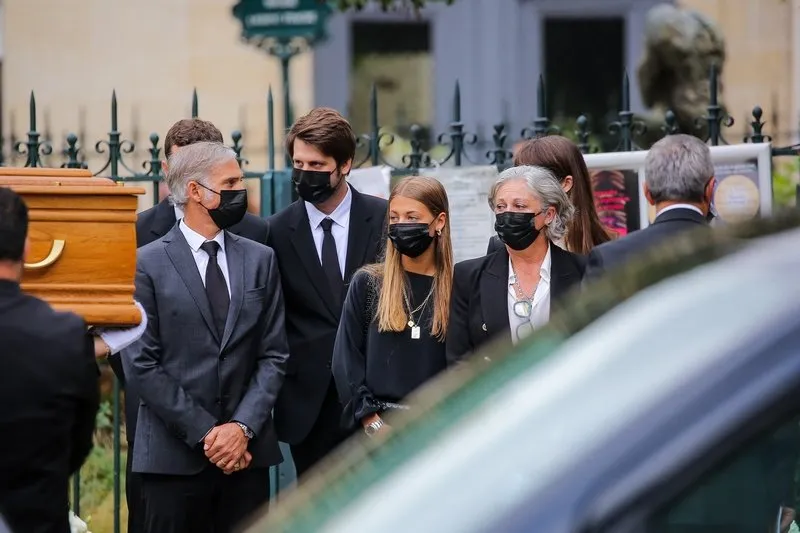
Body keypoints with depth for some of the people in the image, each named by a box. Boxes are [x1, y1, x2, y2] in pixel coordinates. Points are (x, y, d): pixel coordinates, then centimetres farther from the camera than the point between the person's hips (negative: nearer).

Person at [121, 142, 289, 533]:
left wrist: (243, 427, -7)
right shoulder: (147, 264, -1)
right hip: (174, 454, -3)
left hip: (248, 451, 3)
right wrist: (205, 433, -9)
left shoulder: (260, 260, 11)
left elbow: (273, 355, 8)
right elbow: (141, 364, -5)